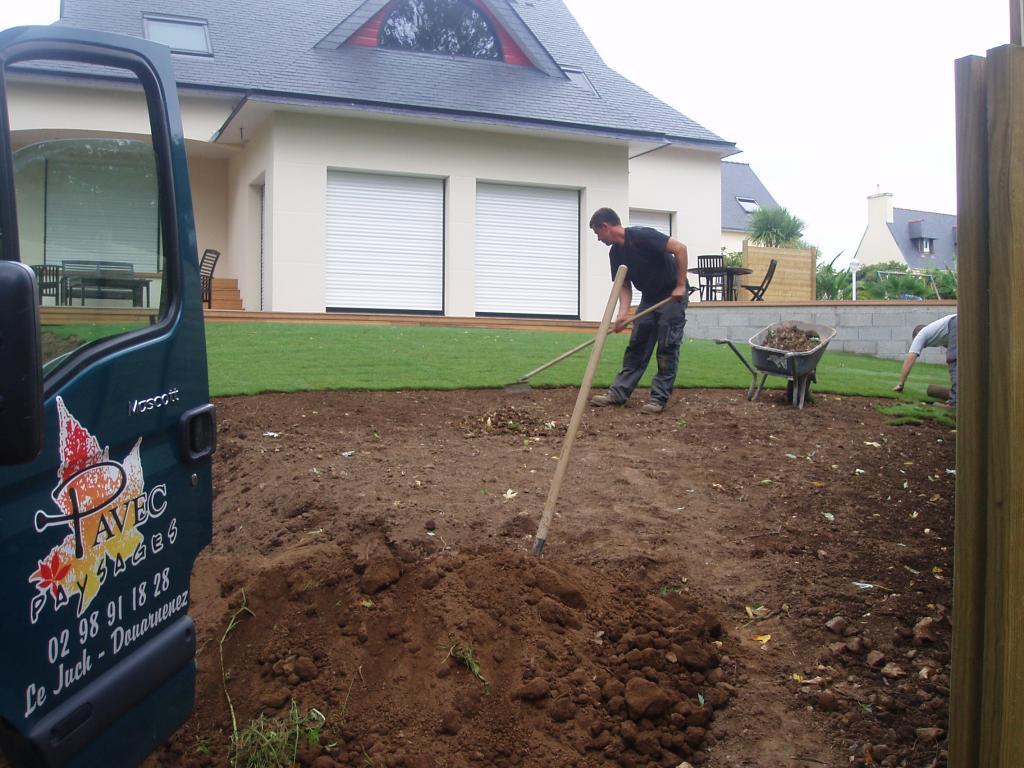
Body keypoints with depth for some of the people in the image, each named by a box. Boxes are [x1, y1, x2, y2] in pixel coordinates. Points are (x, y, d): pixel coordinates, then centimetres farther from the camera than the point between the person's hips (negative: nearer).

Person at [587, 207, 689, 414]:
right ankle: (618, 393, 9)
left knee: (667, 347, -5)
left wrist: (681, 286, -23)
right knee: (636, 347, 7)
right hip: (649, 298, 8)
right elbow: (625, 286, 4)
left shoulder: (642, 235, -23)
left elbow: (680, 248, -25)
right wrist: (623, 314, -13)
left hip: (672, 296, -8)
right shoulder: (615, 253, 2)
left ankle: (660, 398, 0)